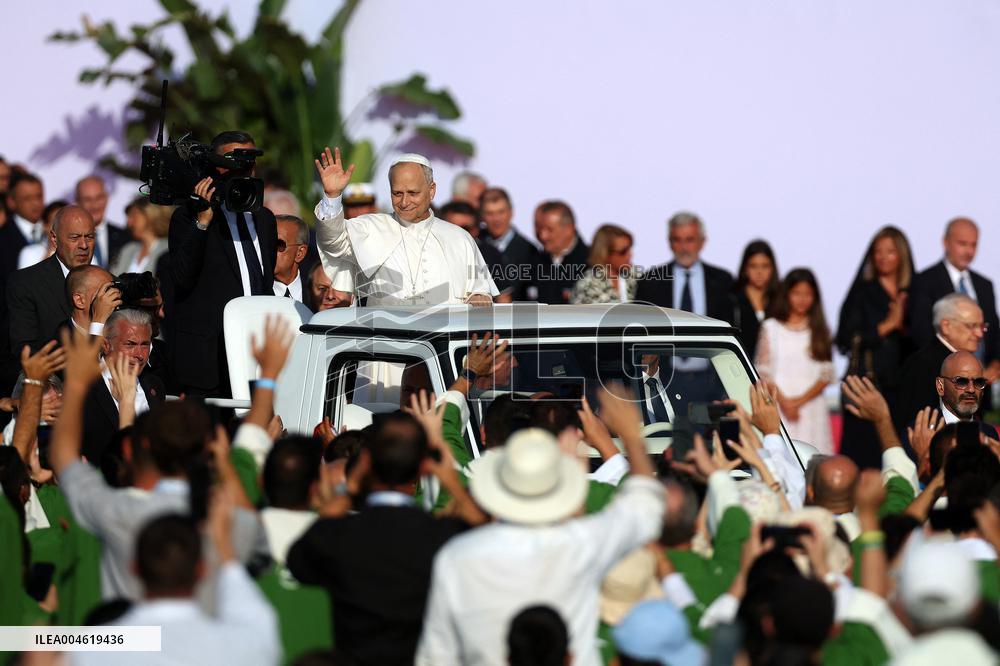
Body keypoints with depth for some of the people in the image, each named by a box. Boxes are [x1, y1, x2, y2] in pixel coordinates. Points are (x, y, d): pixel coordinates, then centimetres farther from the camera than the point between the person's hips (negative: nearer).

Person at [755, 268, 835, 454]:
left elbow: (826, 374, 4)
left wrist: (801, 401, -9)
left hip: (811, 404, 1)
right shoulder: (771, 327, 6)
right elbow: (763, 371, 2)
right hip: (778, 404, -1)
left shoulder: (820, 330, 10)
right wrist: (783, 401, -10)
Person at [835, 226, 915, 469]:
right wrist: (888, 325, -7)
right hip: (867, 383, -3)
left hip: (901, 385, 3)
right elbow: (847, 339, -6)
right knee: (863, 453, -8)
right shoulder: (863, 292, 4)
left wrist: (903, 328, -8)